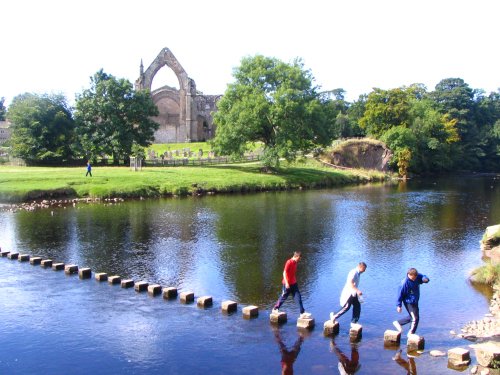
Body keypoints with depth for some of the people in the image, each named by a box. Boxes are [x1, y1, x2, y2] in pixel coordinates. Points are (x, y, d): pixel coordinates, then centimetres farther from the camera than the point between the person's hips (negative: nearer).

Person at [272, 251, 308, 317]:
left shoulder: (295, 263, 7)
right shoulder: (289, 262, -18)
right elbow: (284, 272, -19)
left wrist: (295, 280, 18)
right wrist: (286, 283, -23)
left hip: (294, 283, 8)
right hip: (288, 283, -8)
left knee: (298, 297, 2)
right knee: (283, 297, 6)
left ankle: (302, 313, 3)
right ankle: (275, 309, 24)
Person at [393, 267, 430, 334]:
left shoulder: (417, 276, -9)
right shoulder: (405, 283, -26)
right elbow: (400, 294, -19)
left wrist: (425, 279, -23)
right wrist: (399, 306, -14)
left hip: (415, 301, 8)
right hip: (409, 302, -8)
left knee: (412, 317, 20)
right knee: (415, 318, -5)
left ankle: (398, 323, 35)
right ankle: (411, 333, 12)